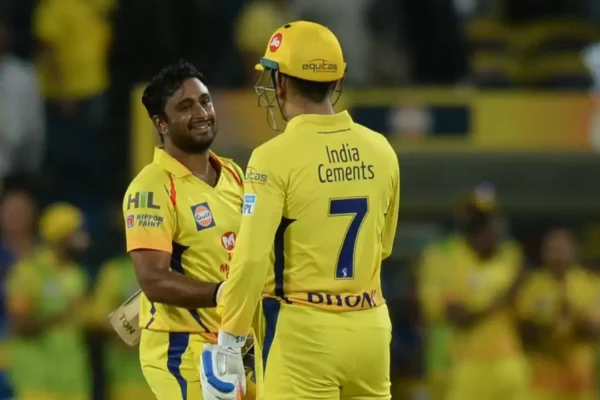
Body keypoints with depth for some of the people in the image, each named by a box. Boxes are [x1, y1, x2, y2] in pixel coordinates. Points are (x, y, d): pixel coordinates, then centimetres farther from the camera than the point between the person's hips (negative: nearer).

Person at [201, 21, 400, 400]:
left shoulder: (275, 157, -12)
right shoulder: (380, 151, 5)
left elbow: (252, 258, -16)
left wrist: (229, 342, -10)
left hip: (302, 330, -5)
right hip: (371, 326, 5)